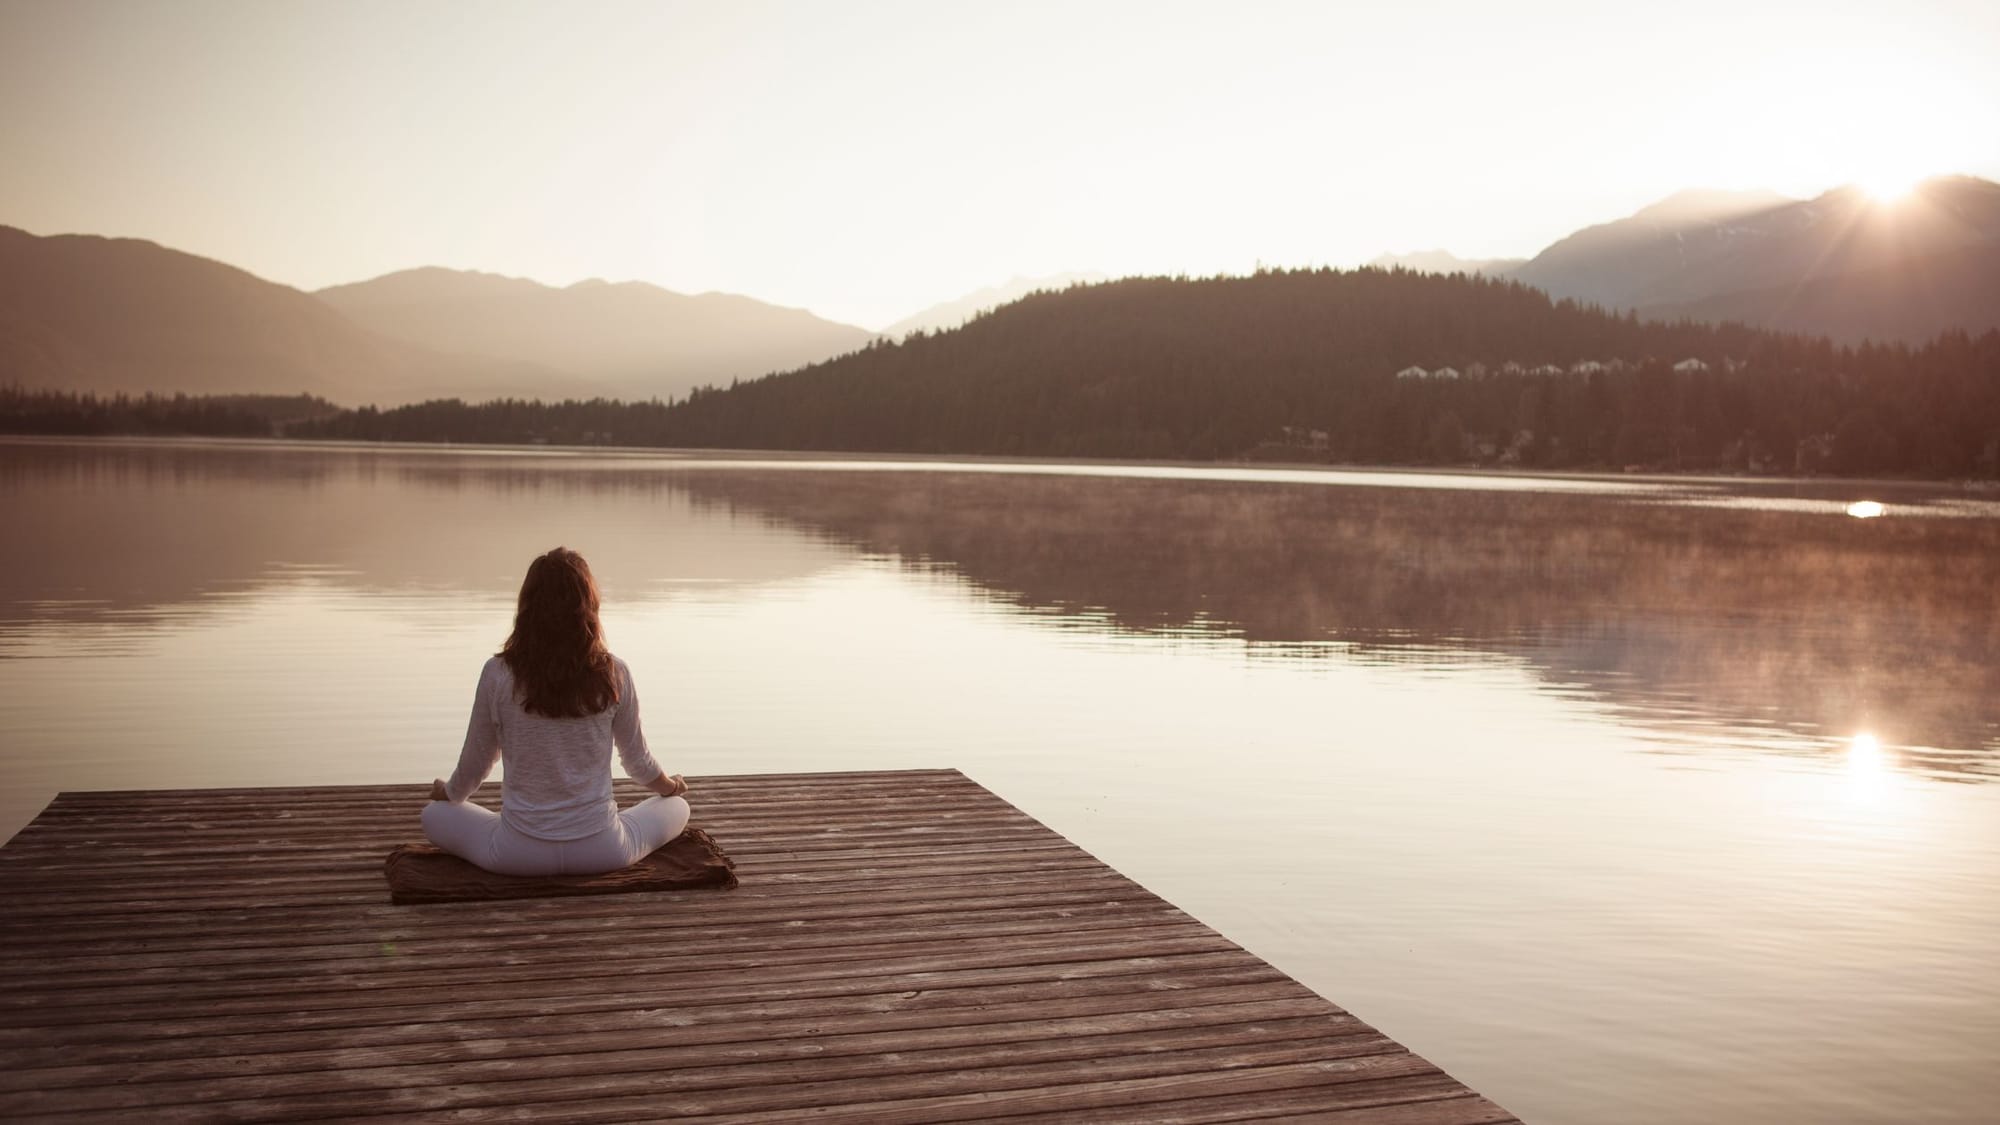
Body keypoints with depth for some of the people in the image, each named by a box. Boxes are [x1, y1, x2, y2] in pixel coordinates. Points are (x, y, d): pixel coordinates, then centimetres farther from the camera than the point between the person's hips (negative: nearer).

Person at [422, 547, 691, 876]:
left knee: (435, 815, 27)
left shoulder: (498, 675, -11)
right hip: (602, 850, 0)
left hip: (520, 852, 0)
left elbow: (474, 764, 2)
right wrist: (670, 786, 28)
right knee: (677, 807, 27)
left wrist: (447, 792, 26)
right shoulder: (614, 674, -9)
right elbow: (637, 760, 5)